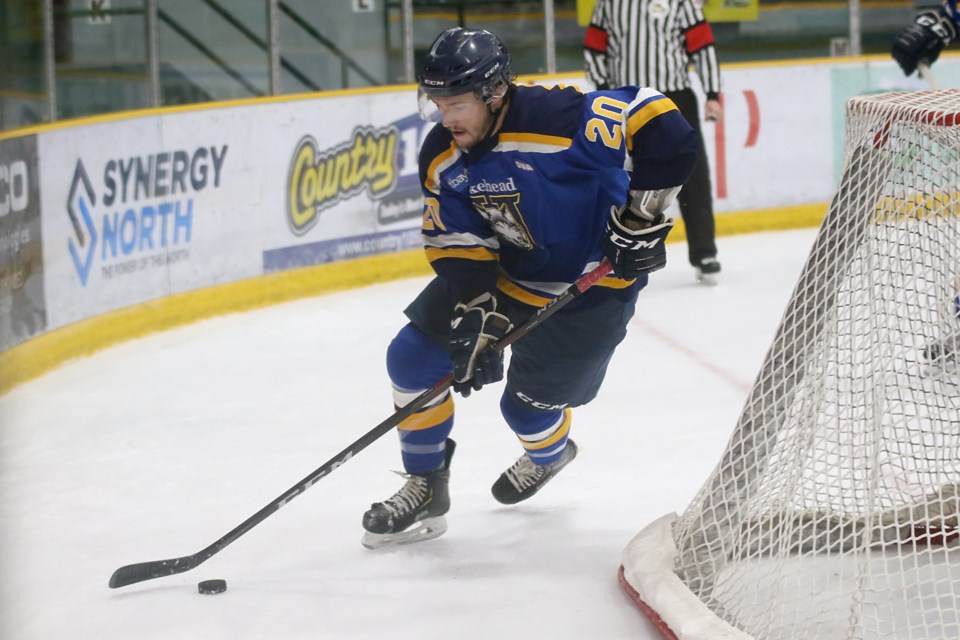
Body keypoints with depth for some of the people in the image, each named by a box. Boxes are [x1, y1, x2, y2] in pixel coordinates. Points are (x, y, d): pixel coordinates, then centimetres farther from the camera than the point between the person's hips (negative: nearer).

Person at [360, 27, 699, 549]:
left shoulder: (561, 119, -33)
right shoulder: (442, 158, -11)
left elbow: (662, 129, -31)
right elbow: (457, 248, -7)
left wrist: (643, 215, -27)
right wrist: (474, 317, -20)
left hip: (592, 285, -6)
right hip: (507, 271, 6)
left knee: (527, 406, -1)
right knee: (413, 357, -4)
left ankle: (550, 452, 39)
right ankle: (425, 488, 14)